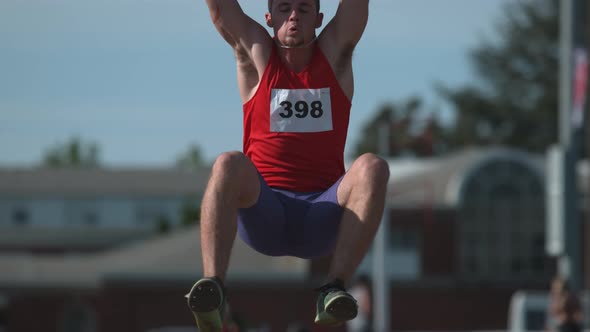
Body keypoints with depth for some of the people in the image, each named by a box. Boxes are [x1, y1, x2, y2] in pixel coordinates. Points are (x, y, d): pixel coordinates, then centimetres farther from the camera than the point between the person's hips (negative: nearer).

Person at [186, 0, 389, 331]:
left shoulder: (335, 53, 12)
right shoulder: (257, 55, 11)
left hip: (323, 221, 1)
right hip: (263, 213, -1)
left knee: (372, 167, -28)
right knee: (229, 165, -32)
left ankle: (334, 288, -38)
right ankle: (212, 286, -47)